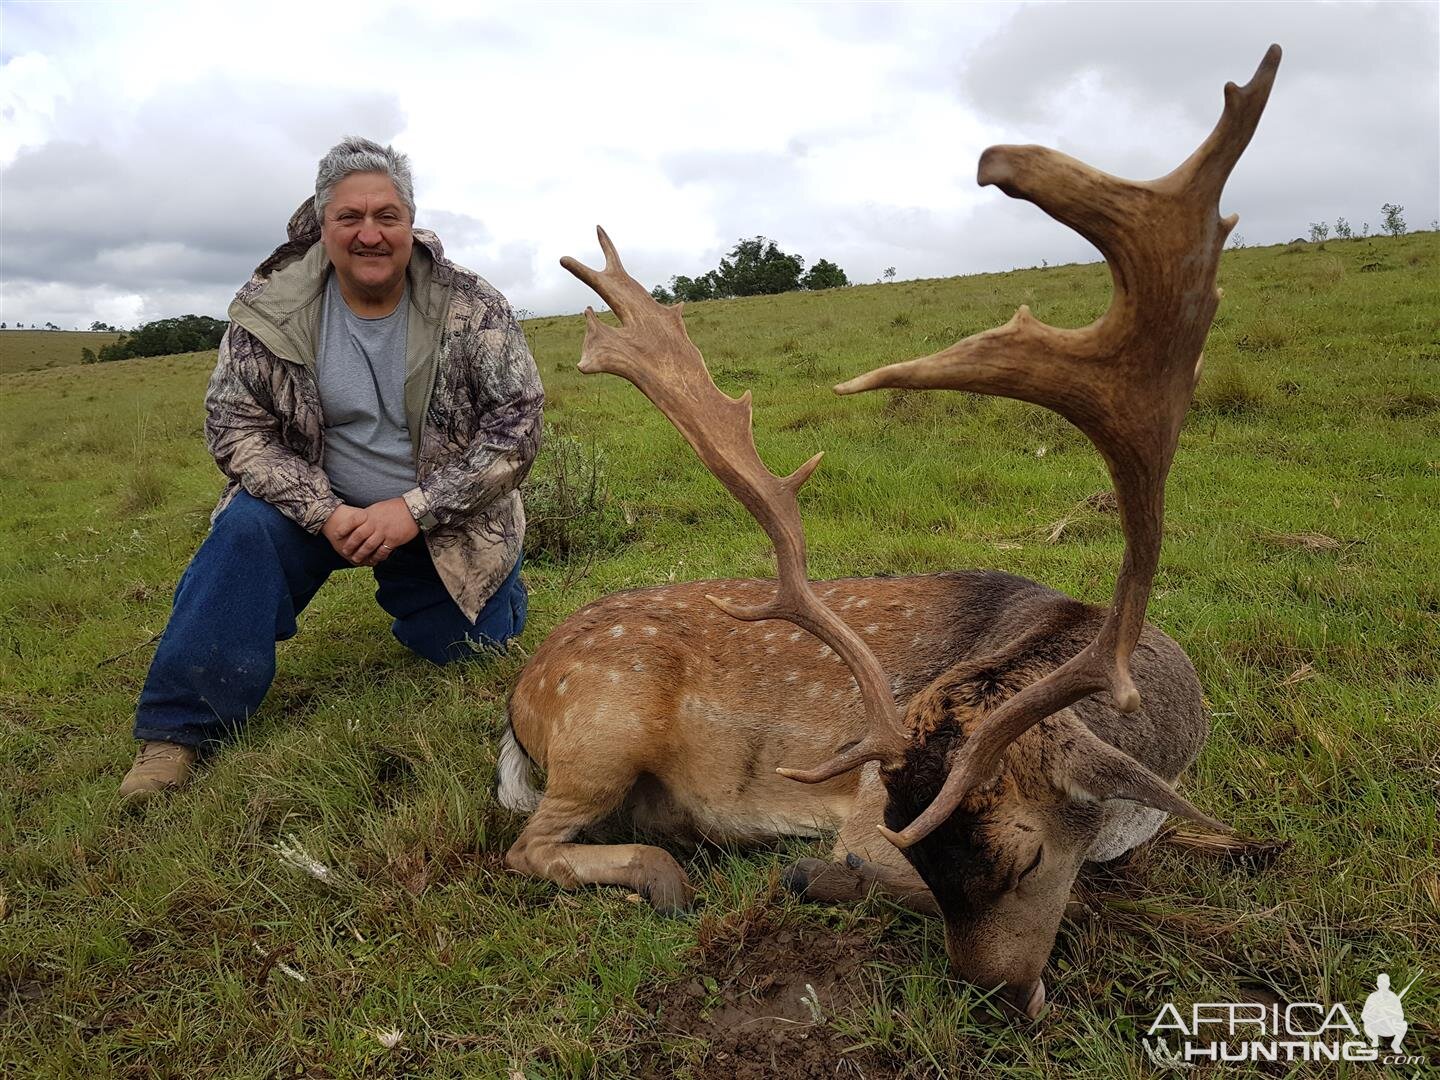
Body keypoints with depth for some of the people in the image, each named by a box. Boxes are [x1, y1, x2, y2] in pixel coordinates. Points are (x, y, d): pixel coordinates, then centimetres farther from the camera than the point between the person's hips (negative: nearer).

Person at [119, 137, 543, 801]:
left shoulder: (471, 308, -14)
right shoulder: (271, 310, -12)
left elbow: (516, 425, -14)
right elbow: (235, 424, -9)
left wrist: (415, 510, -23)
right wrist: (326, 514, -23)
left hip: (444, 517, 1)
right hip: (320, 505, 0)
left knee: (474, 647, -3)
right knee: (245, 530, -29)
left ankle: (406, 589, 33)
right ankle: (180, 727, -15)